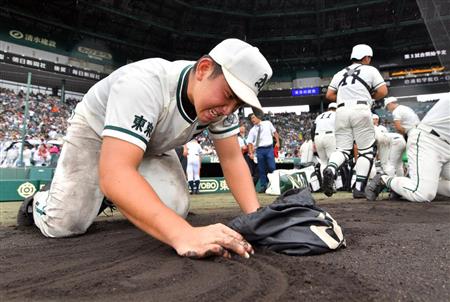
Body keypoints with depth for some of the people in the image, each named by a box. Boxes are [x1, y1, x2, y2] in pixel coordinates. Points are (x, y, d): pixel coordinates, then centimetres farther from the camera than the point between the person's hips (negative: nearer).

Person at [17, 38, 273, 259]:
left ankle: (125, 199, 18)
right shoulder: (144, 83, -41)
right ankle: (39, 203, 21)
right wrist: (184, 234, -63)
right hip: (96, 131, -4)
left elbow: (232, 159, -18)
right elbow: (115, 174, -51)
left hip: (152, 146, 5)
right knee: (65, 225, -17)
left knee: (177, 211, -14)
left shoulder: (223, 99, -21)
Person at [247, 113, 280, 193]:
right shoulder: (252, 130, 9)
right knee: (261, 169, 4)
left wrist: (277, 142, 0)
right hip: (259, 150, 1)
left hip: (269, 148, -1)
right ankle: (263, 186, 13)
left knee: (272, 167, -8)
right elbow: (250, 143, 4)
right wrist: (251, 153, -9)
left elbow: (275, 132, 13)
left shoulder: (267, 123, 9)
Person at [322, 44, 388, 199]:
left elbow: (329, 95, 15)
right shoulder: (370, 70, 11)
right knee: (367, 150, 5)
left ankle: (330, 169, -25)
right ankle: (359, 188, -1)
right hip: (360, 110, -4)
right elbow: (383, 91, 2)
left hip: (341, 111, 4)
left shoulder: (340, 73, 21)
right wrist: (369, 97, 20)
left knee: (342, 149, 8)